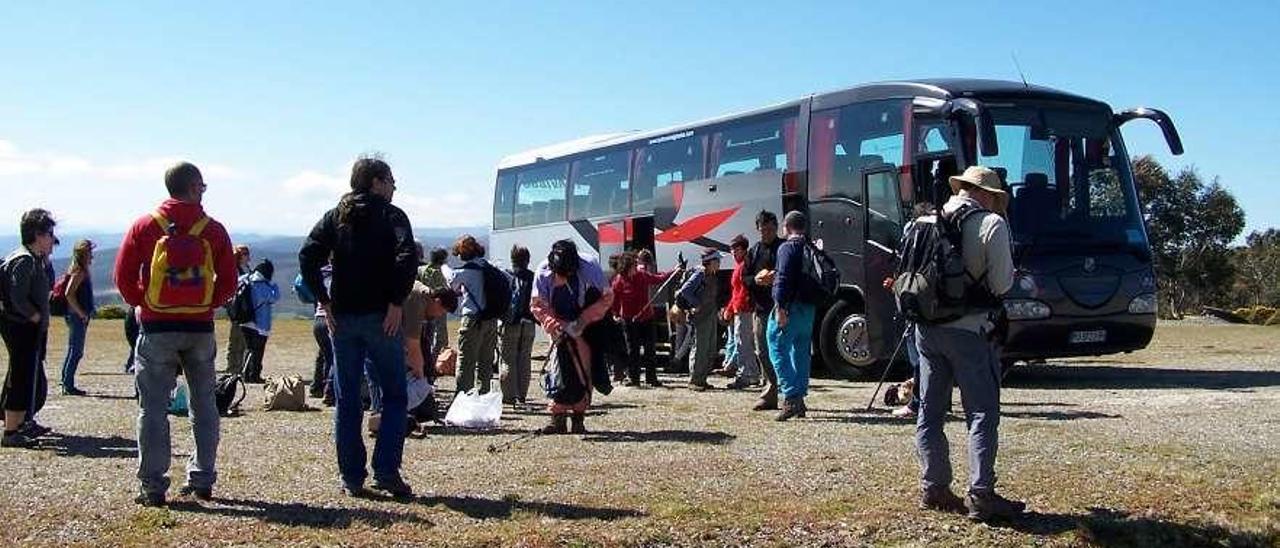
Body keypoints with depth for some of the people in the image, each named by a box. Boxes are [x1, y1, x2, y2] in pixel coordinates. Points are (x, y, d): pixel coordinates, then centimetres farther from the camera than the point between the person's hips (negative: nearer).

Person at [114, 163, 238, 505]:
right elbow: (228, 283, -1)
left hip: (157, 327, -1)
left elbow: (124, 276, -3)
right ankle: (202, 480, 16)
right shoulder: (213, 230, 0)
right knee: (204, 405, 12)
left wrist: (140, 303, 11)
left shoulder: (145, 226, -2)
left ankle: (152, 486, 2)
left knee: (154, 407, 3)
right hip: (201, 328, 1)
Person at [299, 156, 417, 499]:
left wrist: (324, 302, 1)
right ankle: (386, 472, -3)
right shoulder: (391, 216, 0)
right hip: (380, 317, -4)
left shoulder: (335, 217, 11)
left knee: (346, 400, 8)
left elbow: (307, 258, -1)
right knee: (393, 396, 5)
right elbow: (407, 259, -17)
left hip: (343, 318, 4)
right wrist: (396, 303, -13)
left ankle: (351, 477, 9)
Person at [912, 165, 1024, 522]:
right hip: (968, 329, -6)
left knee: (930, 410, 12)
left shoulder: (926, 223, 8)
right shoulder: (991, 224, -7)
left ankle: (933, 489, 18)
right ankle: (981, 496, -3)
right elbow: (1001, 284, -9)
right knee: (982, 413, 0)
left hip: (926, 328, 6)